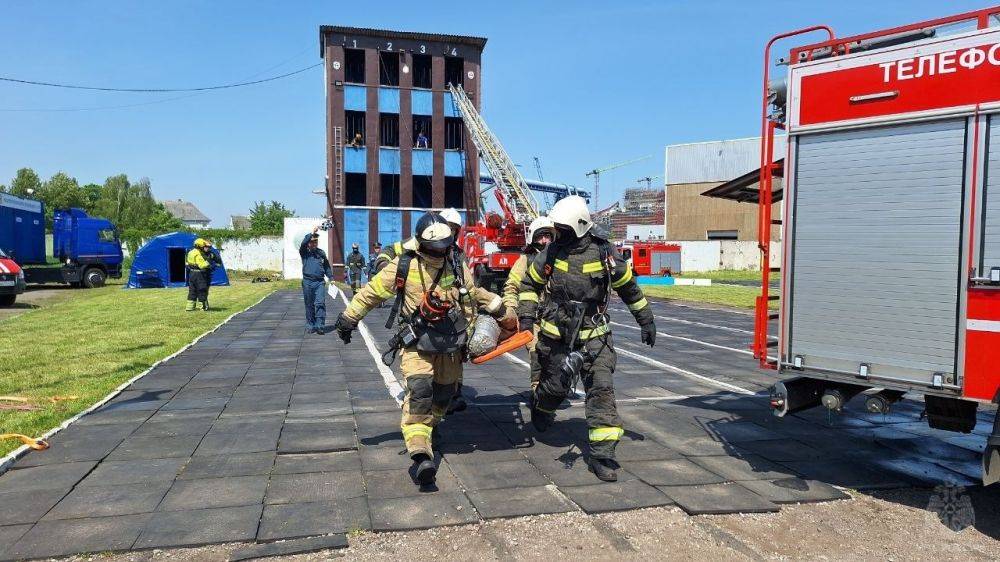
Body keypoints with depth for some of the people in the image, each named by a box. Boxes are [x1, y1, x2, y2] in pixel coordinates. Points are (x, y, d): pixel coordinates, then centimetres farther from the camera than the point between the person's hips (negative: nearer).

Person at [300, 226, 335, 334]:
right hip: (307, 282, -1)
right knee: (309, 305, 6)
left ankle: (320, 326, -12)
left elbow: (327, 266, 21)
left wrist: (331, 278, 13)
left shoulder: (321, 253, 15)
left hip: (320, 282, 1)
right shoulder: (304, 252, 5)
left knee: (320, 303, -11)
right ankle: (310, 326, 15)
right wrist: (312, 233, -22)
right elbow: (303, 244, -17)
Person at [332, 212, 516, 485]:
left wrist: (500, 310, 19)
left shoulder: (458, 269, 1)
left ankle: (429, 429, 43)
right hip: (416, 344, -4)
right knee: (419, 390, -22)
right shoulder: (403, 266, -9)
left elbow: (473, 297, 18)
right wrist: (348, 319, 5)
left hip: (450, 346, 4)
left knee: (444, 393, 15)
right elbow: (372, 292, 1)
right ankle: (420, 454, -28)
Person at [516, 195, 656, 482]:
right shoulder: (550, 254, -3)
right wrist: (527, 316, 1)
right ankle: (539, 406, 46)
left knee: (601, 388, -11)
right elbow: (529, 284, 11)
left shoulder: (605, 254, -7)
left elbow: (628, 287, 7)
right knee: (555, 384, 10)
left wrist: (646, 321, 13)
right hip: (555, 334, 1)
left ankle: (601, 451, -6)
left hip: (594, 334, -1)